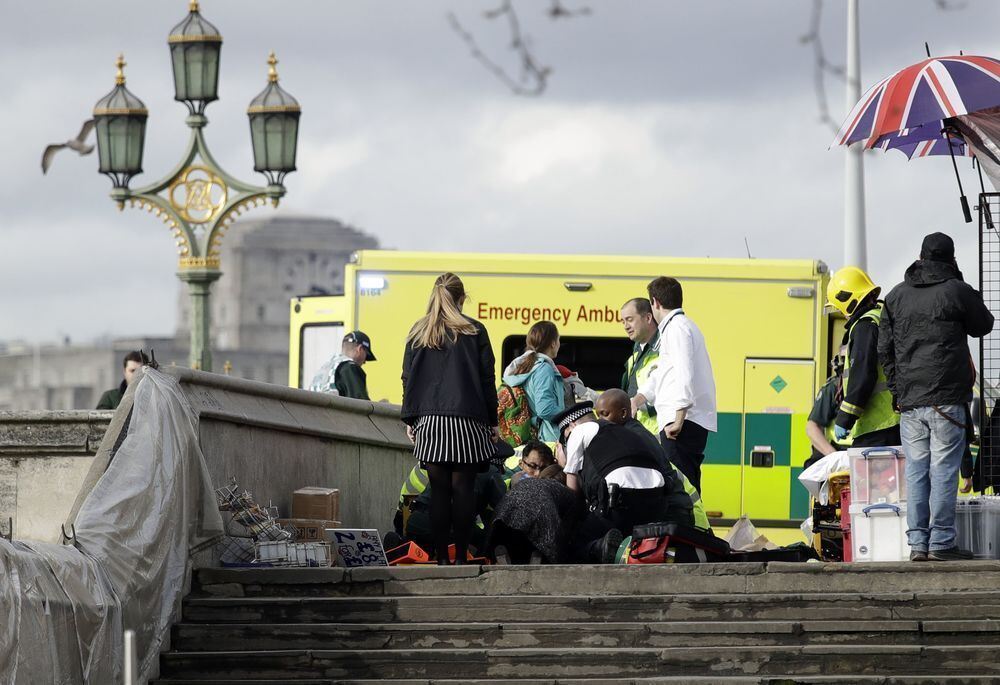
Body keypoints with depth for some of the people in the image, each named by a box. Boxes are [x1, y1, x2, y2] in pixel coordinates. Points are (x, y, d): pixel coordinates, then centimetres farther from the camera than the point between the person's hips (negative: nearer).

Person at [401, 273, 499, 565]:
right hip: (467, 420, -2)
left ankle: (441, 557, -1)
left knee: (438, 490, 2)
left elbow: (408, 378, 9)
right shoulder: (474, 331, 2)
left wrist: (410, 419, 13)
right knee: (463, 489, 0)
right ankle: (461, 556, -3)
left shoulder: (418, 333, 8)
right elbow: (487, 379, 3)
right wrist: (492, 421, 8)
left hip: (429, 420, 2)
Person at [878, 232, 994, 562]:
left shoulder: (896, 296, 11)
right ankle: (941, 543, -6)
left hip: (909, 400, 4)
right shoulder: (958, 291, -3)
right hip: (947, 398, -4)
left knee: (916, 471, 7)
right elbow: (983, 325, 13)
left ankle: (918, 542, 6)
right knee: (944, 470, -4)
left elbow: (885, 349, 11)